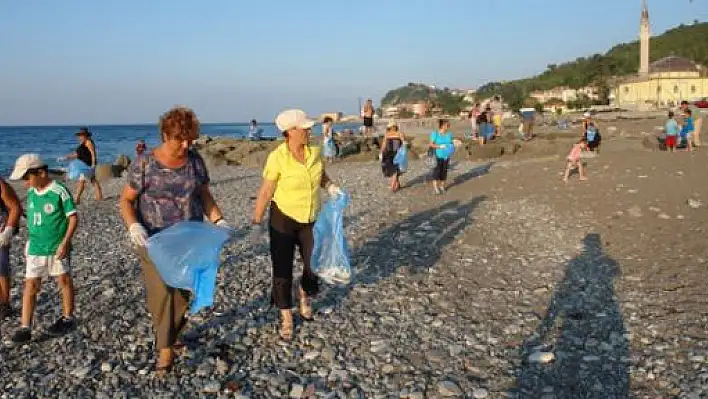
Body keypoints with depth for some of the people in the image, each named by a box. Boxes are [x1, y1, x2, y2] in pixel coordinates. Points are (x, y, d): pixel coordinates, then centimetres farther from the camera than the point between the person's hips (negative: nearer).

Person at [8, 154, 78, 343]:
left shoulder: (60, 191, -16)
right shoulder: (31, 192, 3)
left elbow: (73, 217, -14)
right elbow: (31, 218, 16)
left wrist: (65, 242, -19)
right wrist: (30, 241, 17)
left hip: (57, 247, -5)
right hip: (35, 248, 5)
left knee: (64, 281, 10)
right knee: (30, 285, 3)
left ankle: (67, 318, 26)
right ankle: (25, 327, 7)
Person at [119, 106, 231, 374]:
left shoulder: (195, 161, 1)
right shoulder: (145, 165, -10)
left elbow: (204, 195, 10)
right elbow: (126, 200, -4)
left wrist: (218, 220, -4)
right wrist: (133, 226, -22)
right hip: (155, 240, -3)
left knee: (182, 290, 12)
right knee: (161, 291, -8)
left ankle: (171, 335, 35)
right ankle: (165, 348, 4)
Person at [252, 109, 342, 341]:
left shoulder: (315, 152, -5)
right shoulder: (277, 157, -18)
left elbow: (322, 176, 14)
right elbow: (265, 192, -13)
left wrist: (331, 187, -5)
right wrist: (257, 222, -12)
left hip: (310, 220, 4)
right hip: (283, 219, -4)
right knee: (282, 269, 3)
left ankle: (305, 297, 42)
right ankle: (286, 319, 20)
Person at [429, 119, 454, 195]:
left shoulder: (449, 134, 2)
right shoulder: (435, 133, -10)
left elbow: (451, 143, 14)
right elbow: (431, 144, -9)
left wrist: (452, 145, -9)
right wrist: (440, 146, -21)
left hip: (446, 156, 4)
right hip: (437, 156, -4)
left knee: (444, 171, 8)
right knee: (437, 171, -2)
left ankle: (442, 186, 21)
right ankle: (436, 187, 7)